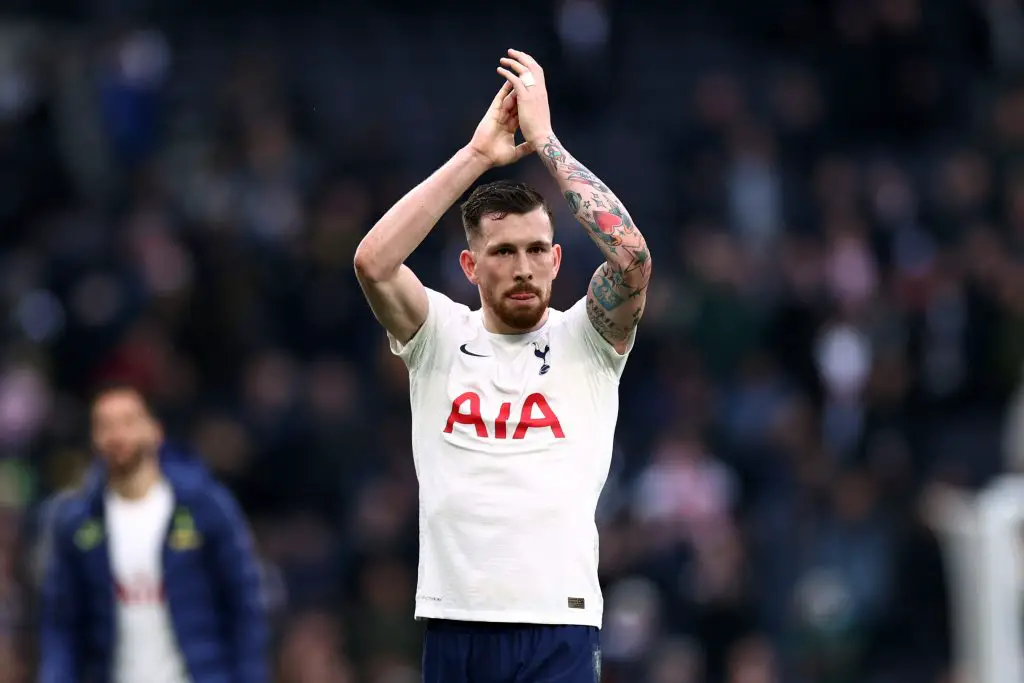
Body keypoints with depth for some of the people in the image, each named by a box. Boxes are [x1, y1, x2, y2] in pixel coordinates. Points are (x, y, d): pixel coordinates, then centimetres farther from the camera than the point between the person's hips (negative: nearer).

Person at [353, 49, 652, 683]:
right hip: (453, 624, 2)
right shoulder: (441, 337, 8)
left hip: (559, 627, -2)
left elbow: (631, 257, -15)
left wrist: (545, 139, -10)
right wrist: (478, 155, -10)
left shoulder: (584, 340, 5)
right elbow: (373, 261, -10)